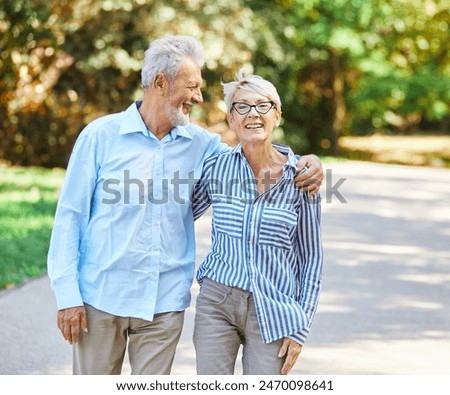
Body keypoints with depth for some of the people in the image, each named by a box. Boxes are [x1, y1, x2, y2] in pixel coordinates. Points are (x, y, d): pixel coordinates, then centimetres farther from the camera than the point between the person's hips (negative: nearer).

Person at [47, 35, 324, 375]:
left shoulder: (200, 144, 5)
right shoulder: (101, 136, -4)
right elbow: (70, 216, -2)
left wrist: (305, 164, -7)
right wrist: (68, 295, -8)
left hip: (164, 304, 2)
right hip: (101, 297, -2)